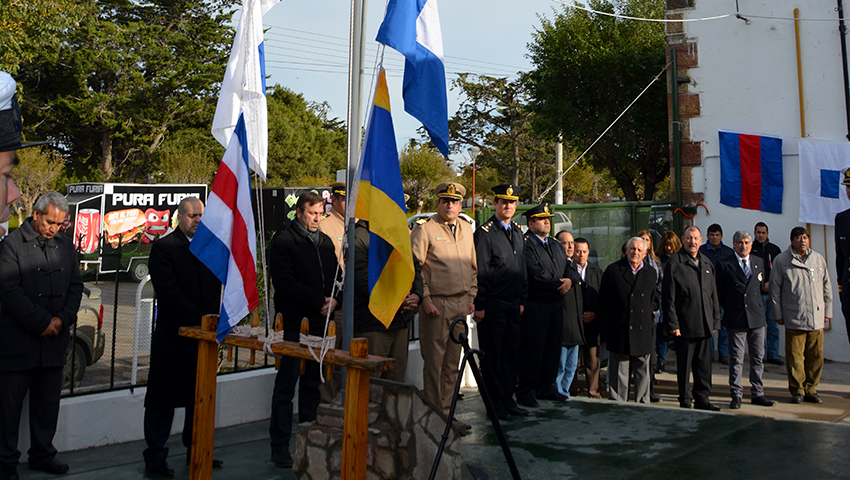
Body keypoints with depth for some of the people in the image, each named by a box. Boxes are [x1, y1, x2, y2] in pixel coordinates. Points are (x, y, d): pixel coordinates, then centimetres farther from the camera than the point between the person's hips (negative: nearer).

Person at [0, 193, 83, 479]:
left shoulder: (65, 245, 12)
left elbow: (76, 285, 12)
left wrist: (63, 319, -3)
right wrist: (41, 322, -12)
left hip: (54, 337, 5)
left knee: (48, 401, 11)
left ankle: (42, 454, 24)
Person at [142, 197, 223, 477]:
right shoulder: (163, 247, -7)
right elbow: (170, 291, -15)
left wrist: (213, 316, -2)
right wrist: (200, 317, -19)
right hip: (172, 336, -6)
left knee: (200, 396, 15)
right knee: (163, 400, 4)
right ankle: (155, 457, 16)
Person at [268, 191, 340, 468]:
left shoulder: (326, 242, 16)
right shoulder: (283, 242, -5)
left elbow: (336, 275, 18)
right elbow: (286, 283, -14)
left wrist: (334, 299, -2)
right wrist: (319, 301, -15)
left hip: (319, 322, 6)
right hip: (293, 323, -6)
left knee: (313, 383, 12)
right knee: (286, 385, 0)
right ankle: (280, 447, 8)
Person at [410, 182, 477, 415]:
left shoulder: (466, 228, 14)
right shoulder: (424, 228, -6)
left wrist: (471, 297, 13)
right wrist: (425, 300, -12)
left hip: (461, 304, 6)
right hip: (436, 304, -6)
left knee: (453, 361, 11)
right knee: (434, 361, -1)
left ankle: (446, 411, 22)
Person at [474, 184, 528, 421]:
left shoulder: (518, 232, 14)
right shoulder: (485, 232, -8)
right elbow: (480, 272, -10)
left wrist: (522, 301, 15)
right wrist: (479, 305, -12)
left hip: (513, 305, 7)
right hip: (493, 305, -7)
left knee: (512, 354, 11)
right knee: (493, 356, 2)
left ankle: (508, 400, 22)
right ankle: (495, 404, 11)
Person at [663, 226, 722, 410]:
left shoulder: (706, 263, 14)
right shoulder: (674, 263, -6)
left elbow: (713, 294, 19)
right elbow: (668, 298, -8)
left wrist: (716, 319, 13)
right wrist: (672, 324, -12)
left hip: (705, 326, 6)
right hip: (684, 326, -6)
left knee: (704, 364, 12)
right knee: (684, 365, 2)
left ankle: (702, 399, 24)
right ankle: (685, 401, 14)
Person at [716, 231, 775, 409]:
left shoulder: (759, 262, 10)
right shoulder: (724, 265, -1)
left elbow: (762, 285, 19)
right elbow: (718, 291, 4)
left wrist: (756, 304, 8)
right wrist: (729, 307, 1)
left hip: (757, 317, 4)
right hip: (736, 318, -3)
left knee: (758, 358, 9)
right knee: (736, 359, 2)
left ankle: (758, 394, 19)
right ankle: (736, 395, 10)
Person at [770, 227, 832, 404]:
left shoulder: (819, 259, 11)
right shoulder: (781, 260, 0)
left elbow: (826, 287, 17)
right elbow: (775, 288, 3)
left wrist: (827, 311, 13)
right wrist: (778, 314, 1)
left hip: (817, 318, 3)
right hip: (794, 318, -3)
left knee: (816, 356, 5)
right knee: (795, 356, -1)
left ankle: (811, 389, 18)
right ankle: (797, 390, 12)